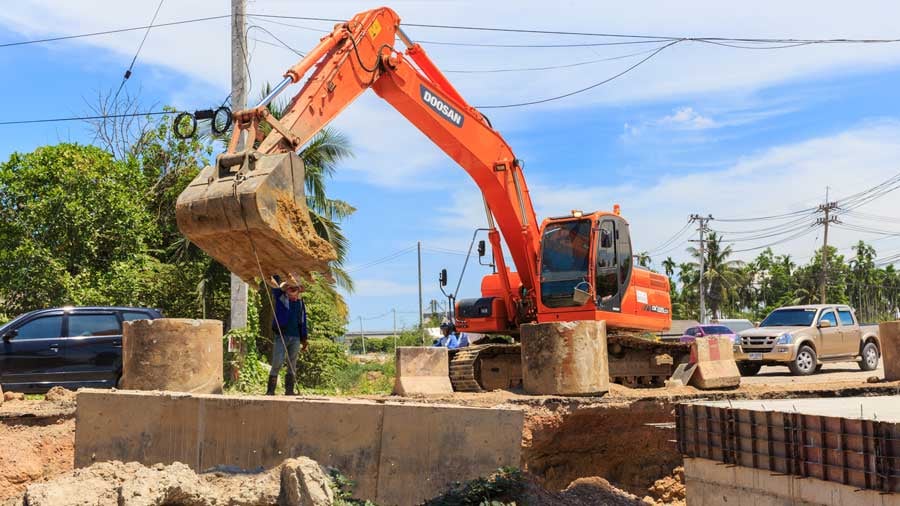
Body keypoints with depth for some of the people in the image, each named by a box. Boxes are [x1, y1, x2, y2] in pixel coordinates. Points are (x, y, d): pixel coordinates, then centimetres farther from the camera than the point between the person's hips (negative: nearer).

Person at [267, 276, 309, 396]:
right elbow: (276, 285, -6)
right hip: (281, 336, -4)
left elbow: (303, 323, 16)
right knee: (277, 363, -9)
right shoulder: (280, 297, 5)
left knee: (292, 365, 5)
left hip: (295, 338, 4)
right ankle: (270, 390, -5)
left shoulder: (301, 303, 14)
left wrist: (304, 339, 13)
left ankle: (289, 390, 9)